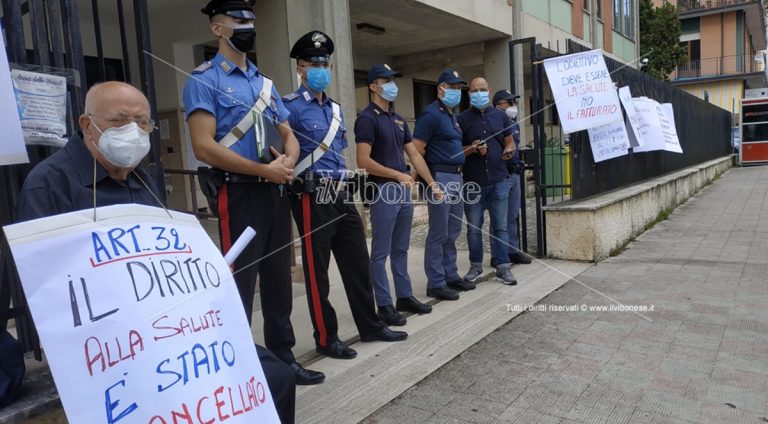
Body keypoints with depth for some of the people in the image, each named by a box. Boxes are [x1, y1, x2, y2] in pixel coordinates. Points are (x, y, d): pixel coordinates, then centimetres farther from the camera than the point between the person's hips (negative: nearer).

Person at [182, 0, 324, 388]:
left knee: (278, 280, 13)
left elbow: (289, 135, 18)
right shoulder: (204, 80, -6)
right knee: (240, 284, 0)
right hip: (239, 195, -7)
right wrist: (264, 169, -16)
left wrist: (288, 161, -5)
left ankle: (282, 357, 26)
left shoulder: (266, 83, 17)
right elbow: (204, 146, -17)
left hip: (276, 193, 7)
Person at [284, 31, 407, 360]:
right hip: (313, 197, -8)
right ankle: (326, 338, 16)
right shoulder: (291, 107, -8)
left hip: (341, 194, 8)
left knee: (357, 262, 13)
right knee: (317, 270, 3)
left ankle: (370, 326, 27)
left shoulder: (335, 108, 16)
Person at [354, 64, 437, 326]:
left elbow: (414, 154, 16)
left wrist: (432, 183, 13)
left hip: (404, 191, 8)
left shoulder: (398, 120, 16)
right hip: (383, 191, -8)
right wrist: (397, 175, -18)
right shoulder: (367, 118, -9)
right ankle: (384, 305, 8)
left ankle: (405, 297, 24)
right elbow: (363, 161, -18)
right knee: (381, 252, 0)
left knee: (400, 250, 15)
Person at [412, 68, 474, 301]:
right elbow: (416, 149, -16)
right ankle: (435, 283, 5)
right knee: (438, 234, -4)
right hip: (440, 177, -9)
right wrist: (429, 177, -11)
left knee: (452, 232, 15)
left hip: (456, 177, 9)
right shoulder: (431, 114, -11)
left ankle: (451, 276, 25)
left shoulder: (452, 115, 18)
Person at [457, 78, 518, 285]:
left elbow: (510, 142, 15)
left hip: (499, 180, 2)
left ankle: (503, 267, 13)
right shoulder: (462, 119, 1)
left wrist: (508, 150, -8)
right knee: (474, 227, 7)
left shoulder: (500, 115, 10)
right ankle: (476, 266, 21)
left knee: (500, 226, 5)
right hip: (472, 182, -2)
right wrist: (473, 149, -17)